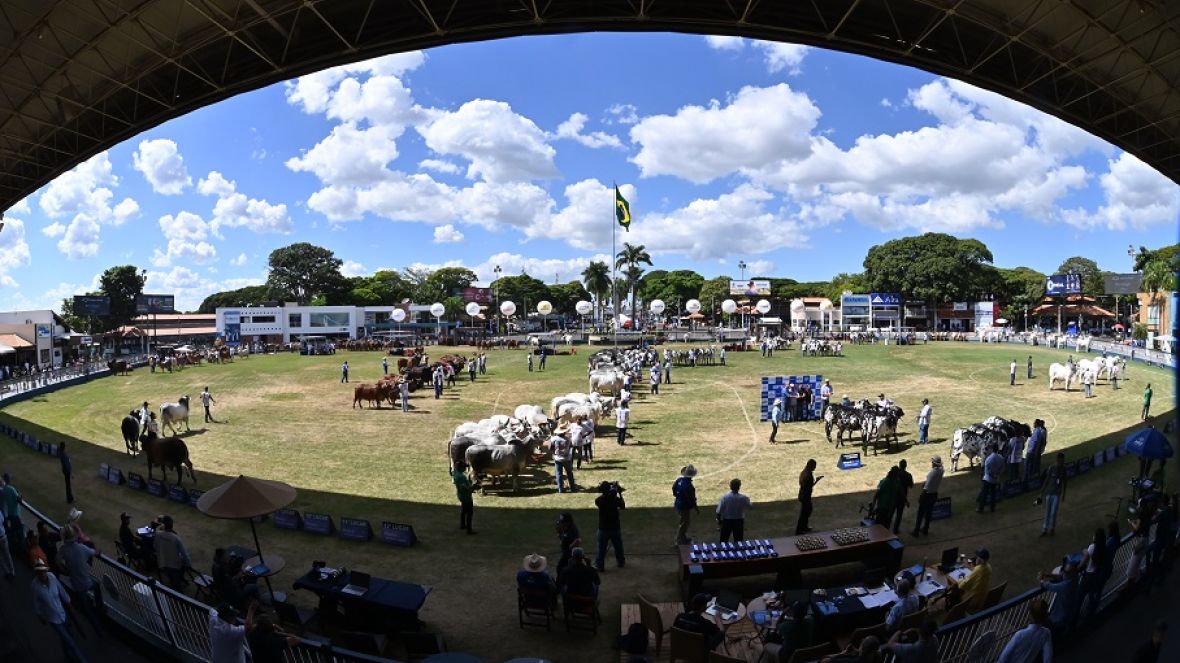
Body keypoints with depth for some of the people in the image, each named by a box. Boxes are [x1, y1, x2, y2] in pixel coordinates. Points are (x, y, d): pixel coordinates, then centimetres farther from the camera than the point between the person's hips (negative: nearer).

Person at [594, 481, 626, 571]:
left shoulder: (598, 500, -16)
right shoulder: (616, 499, -17)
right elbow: (623, 507, 0)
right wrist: (620, 494, 2)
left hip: (603, 528, -1)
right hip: (615, 527, 1)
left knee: (601, 548, 11)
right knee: (618, 546, 20)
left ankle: (599, 565, 15)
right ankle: (621, 562, 36)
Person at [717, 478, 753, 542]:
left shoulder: (724, 497, -15)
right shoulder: (743, 498, -14)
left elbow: (719, 510, -12)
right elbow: (750, 507, 2)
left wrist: (718, 519, 4)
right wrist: (747, 500, 19)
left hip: (727, 521, 0)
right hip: (739, 521, 0)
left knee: (724, 539, 13)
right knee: (738, 541, 13)